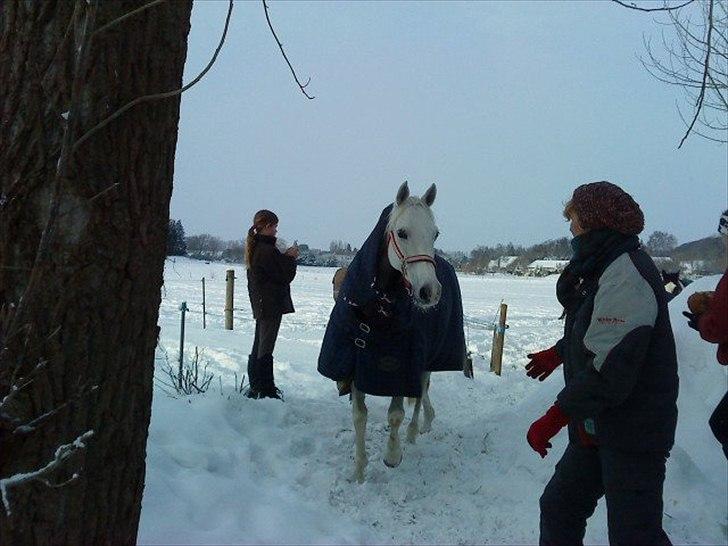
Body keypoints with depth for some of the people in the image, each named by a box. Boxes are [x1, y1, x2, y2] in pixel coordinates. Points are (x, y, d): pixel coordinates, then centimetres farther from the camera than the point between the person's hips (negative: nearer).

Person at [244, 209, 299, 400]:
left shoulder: (255, 248, 10)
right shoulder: (267, 250, -19)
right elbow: (284, 276, -16)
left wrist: (285, 256, 7)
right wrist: (290, 257, -2)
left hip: (260, 305, 10)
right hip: (272, 305, -10)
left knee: (259, 345, 16)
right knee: (266, 348, -5)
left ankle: (255, 386, 25)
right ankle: (265, 389, 0)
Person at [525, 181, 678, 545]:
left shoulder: (626, 273, -22)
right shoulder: (606, 269, 11)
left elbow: (609, 368, -29)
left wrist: (552, 419, -26)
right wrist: (558, 353, 42)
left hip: (633, 435, -10)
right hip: (598, 427, 10)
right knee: (558, 507, 16)